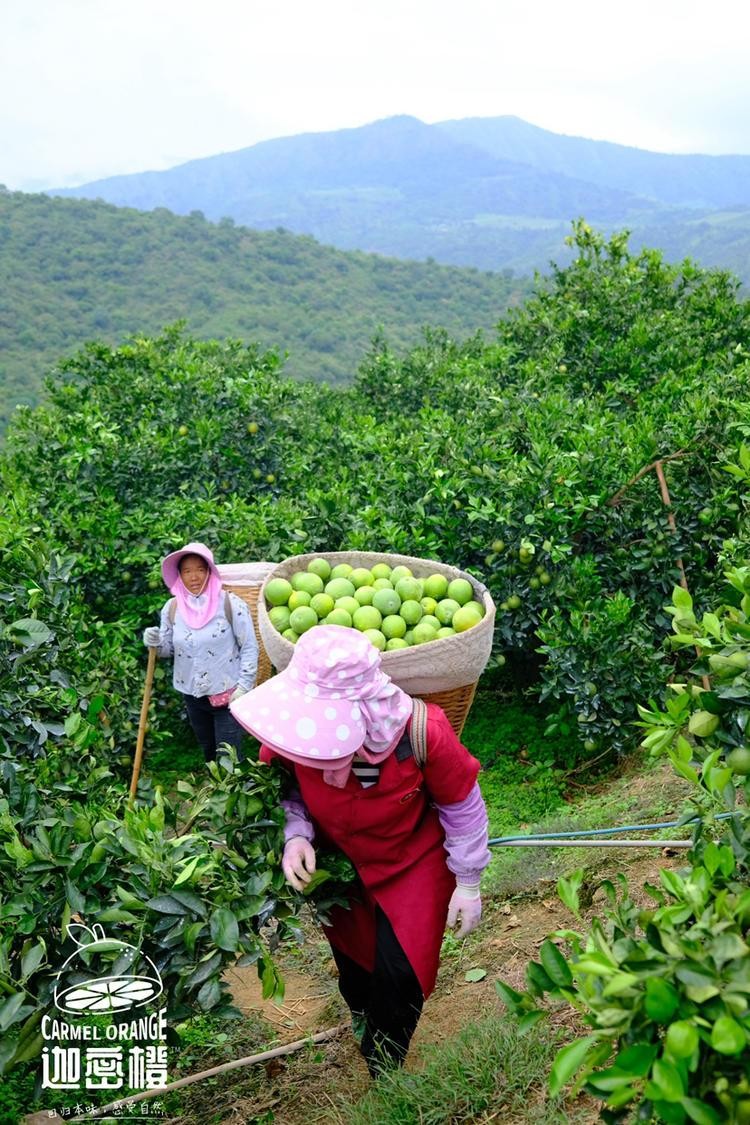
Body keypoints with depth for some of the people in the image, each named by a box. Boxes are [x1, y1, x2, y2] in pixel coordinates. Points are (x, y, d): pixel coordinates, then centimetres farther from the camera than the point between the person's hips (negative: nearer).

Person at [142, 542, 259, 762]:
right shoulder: (171, 608, -4)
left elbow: (249, 648, -10)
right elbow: (169, 648, 7)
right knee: (208, 752, 24)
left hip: (227, 694, -4)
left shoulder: (231, 604, -15)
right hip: (192, 695, 4)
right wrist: (156, 643, -15)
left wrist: (244, 686, -15)